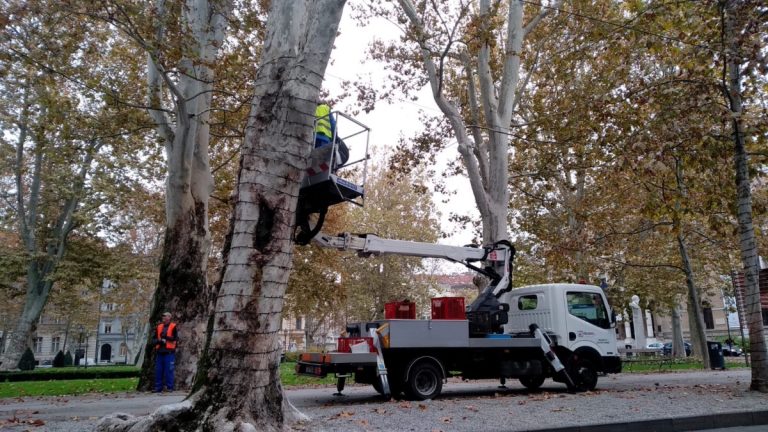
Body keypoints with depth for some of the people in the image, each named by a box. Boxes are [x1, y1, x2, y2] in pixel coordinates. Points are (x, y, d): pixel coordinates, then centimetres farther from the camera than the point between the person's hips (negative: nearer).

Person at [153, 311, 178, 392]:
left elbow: (175, 339, -8)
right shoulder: (159, 327, 15)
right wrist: (159, 341, -5)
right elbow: (155, 339, 15)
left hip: (169, 352, -5)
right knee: (158, 370, 6)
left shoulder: (173, 327, 0)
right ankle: (158, 387, 14)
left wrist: (166, 337, -18)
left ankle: (169, 387, 3)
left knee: (169, 370, -4)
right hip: (160, 351, 5)